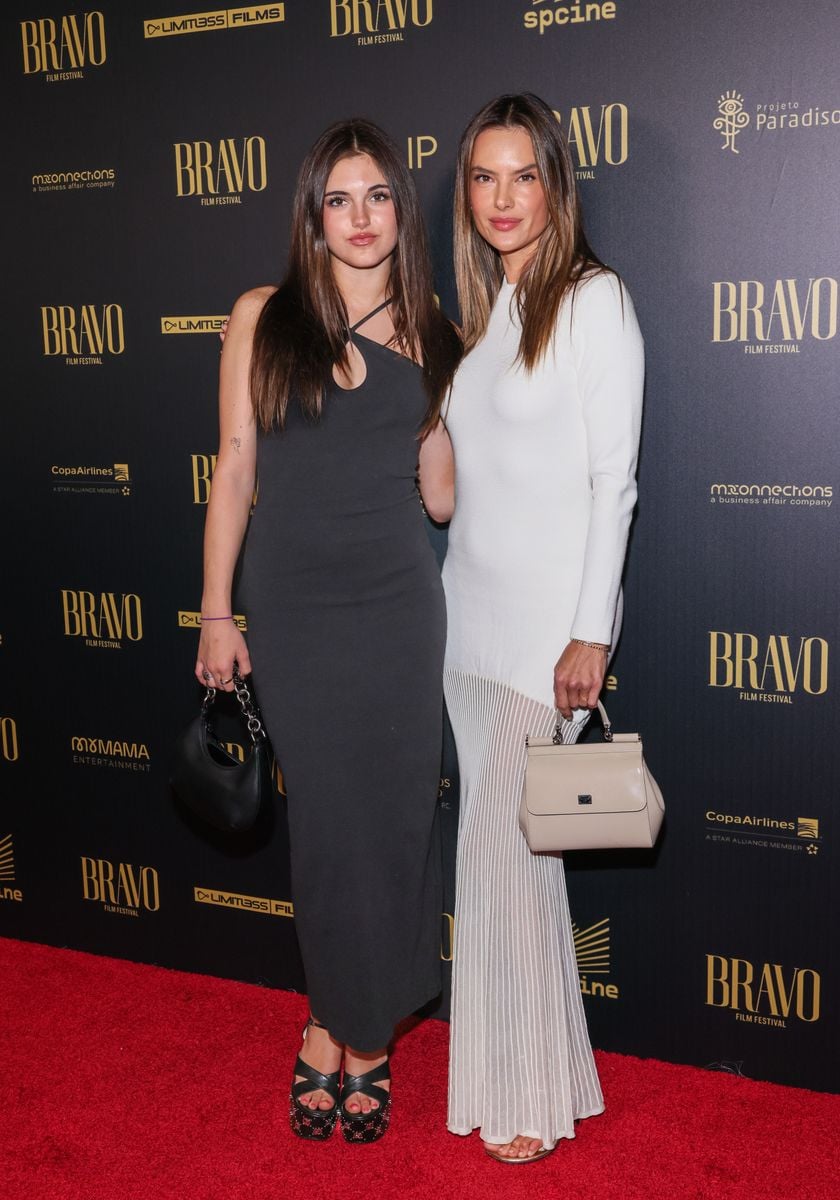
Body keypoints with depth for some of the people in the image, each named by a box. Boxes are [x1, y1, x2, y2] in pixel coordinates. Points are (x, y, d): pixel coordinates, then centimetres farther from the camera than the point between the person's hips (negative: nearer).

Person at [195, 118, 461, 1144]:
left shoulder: (429, 337, 6)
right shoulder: (262, 319, 1)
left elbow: (440, 493, 4)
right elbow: (234, 470, 1)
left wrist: (457, 394, -4)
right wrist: (216, 614, 0)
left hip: (397, 606, 2)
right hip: (292, 608, -1)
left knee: (391, 817, 6)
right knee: (325, 821, 6)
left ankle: (347, 1029, 26)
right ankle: (346, 1028, 27)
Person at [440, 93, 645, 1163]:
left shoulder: (594, 299, -7)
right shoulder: (480, 312, 14)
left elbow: (612, 480, -12)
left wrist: (589, 634, -16)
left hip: (548, 614, -7)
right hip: (472, 610, 7)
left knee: (502, 846, -5)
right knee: (500, 842, 11)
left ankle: (532, 1097, 12)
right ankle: (504, 1070, 25)